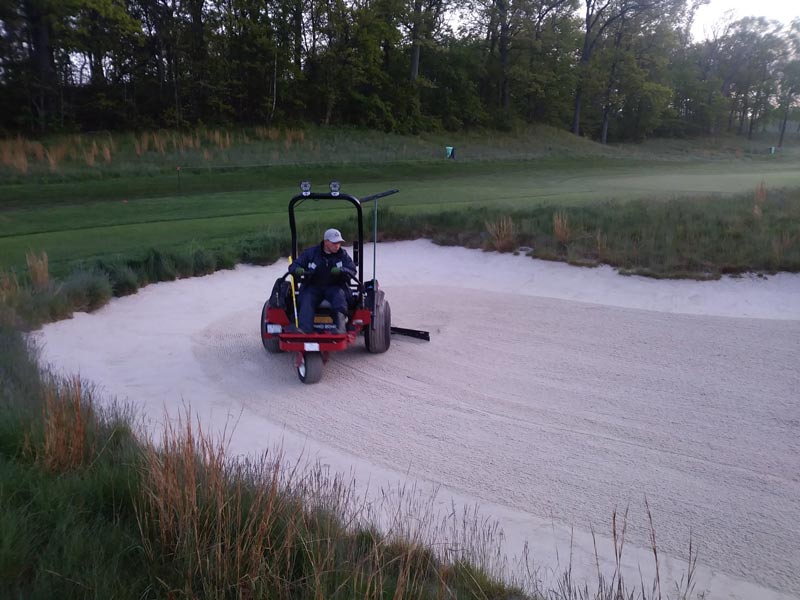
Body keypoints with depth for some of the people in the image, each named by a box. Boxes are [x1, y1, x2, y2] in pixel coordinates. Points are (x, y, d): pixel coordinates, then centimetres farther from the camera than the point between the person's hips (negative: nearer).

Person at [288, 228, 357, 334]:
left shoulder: (343, 254, 6)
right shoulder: (310, 252, 4)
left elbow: (352, 270, -4)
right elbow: (294, 266, 4)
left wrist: (341, 271, -28)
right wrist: (297, 270, -23)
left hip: (334, 286, 0)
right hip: (313, 286, 0)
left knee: (339, 296, -32)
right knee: (306, 301, -28)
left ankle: (340, 329, -43)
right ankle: (305, 330, -44)